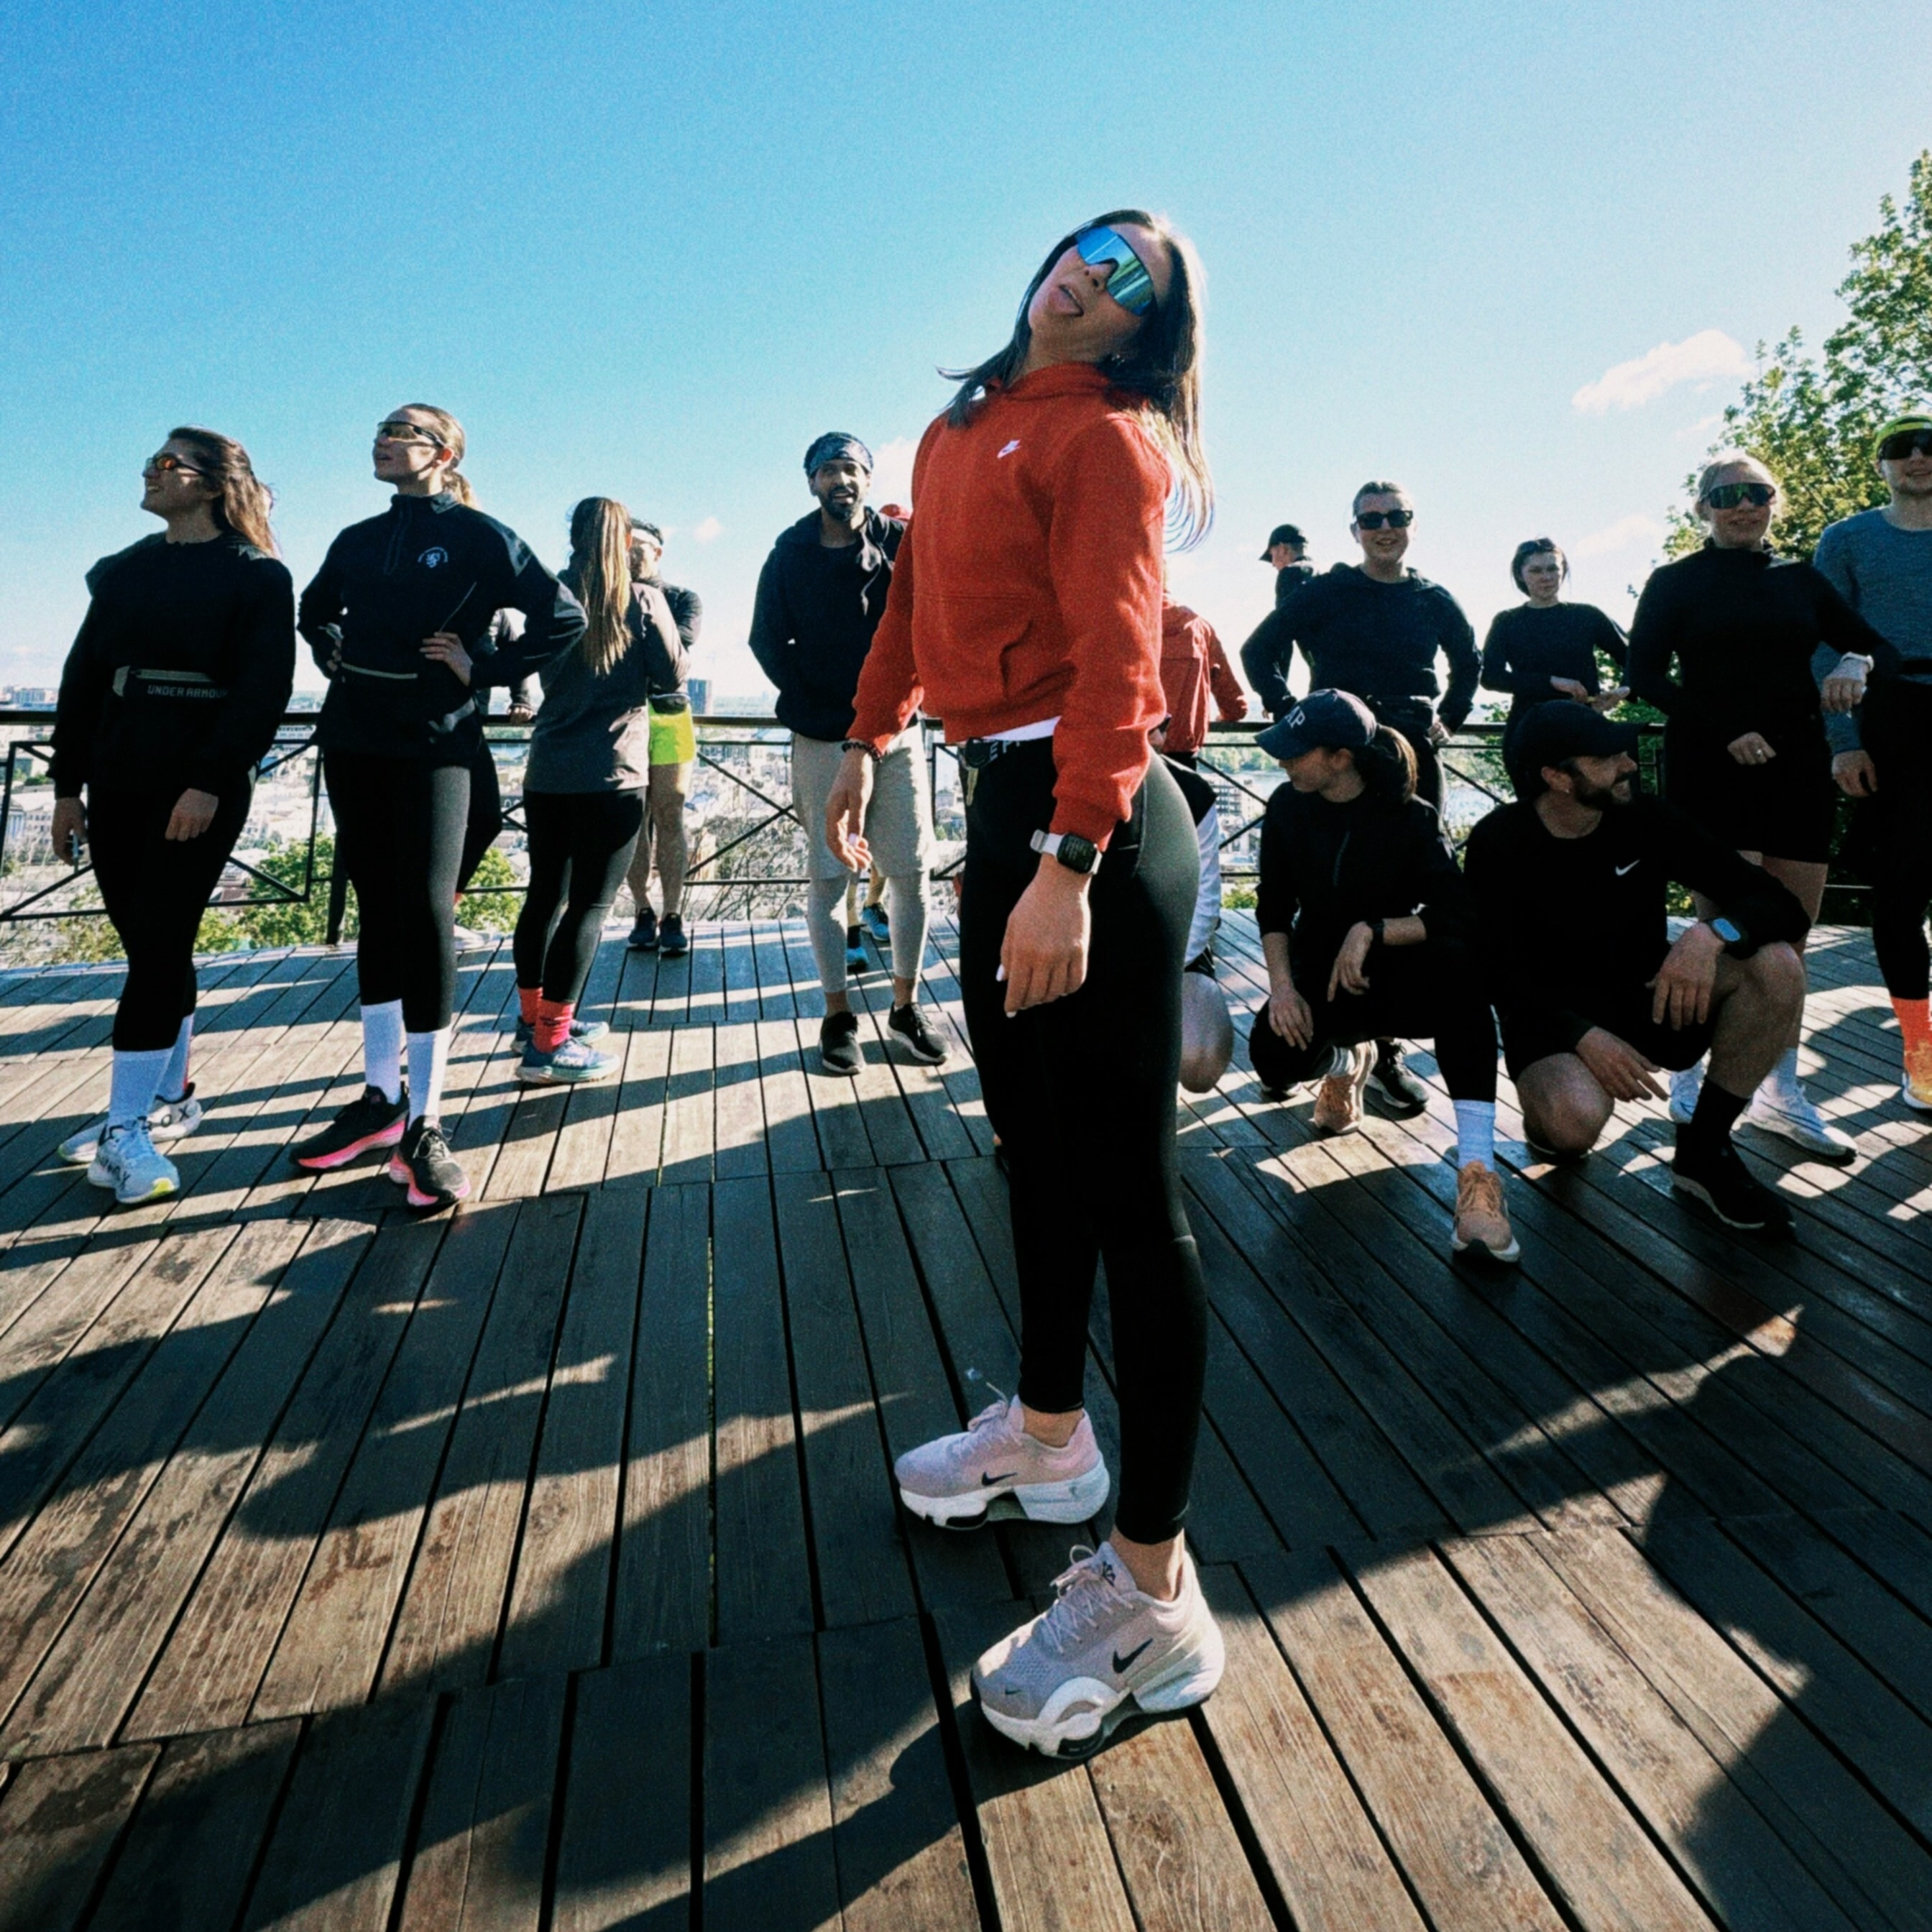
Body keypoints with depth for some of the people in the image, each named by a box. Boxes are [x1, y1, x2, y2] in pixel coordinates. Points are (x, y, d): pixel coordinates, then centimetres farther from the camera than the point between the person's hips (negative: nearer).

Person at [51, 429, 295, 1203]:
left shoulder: (257, 576, -1)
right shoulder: (123, 571, 16)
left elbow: (264, 688, -11)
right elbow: (81, 677, 14)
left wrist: (211, 781, -20)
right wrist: (68, 784, 7)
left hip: (200, 784, -6)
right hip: (117, 781, 6)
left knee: (158, 944, -7)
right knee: (151, 944, 8)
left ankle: (126, 1123, -3)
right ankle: (170, 1096, 19)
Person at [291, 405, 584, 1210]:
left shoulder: (477, 535, -1)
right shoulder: (358, 540, 15)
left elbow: (563, 616, -7)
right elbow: (314, 612, 32)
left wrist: (483, 669, -9)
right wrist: (335, 659, 13)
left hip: (431, 744, -6)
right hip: (351, 742, 6)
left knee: (425, 912, -10)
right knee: (376, 910, 8)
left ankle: (424, 1126, -6)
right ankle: (379, 1099, 17)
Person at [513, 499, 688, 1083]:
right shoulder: (644, 601, -4)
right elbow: (671, 676, 2)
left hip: (547, 772, 5)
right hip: (614, 773, -5)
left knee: (545, 894, 15)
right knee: (590, 904, -2)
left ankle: (535, 1016, 29)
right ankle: (549, 1045, -2)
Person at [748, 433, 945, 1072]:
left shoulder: (900, 543, 4)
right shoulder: (790, 553, 5)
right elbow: (767, 640, 3)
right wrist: (811, 704, -6)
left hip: (895, 731, 1)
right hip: (822, 738, 0)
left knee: (911, 872, 0)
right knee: (828, 875, 2)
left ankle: (906, 1006, 16)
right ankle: (838, 1016, 12)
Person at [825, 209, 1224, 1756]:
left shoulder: (1107, 437, -4)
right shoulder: (965, 427, 22)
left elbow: (1116, 660, -17)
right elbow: (917, 589, 29)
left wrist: (1067, 868, -26)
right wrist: (867, 739, 28)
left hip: (1091, 819, -9)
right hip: (1004, 805, 9)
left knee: (1122, 1184, -6)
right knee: (1036, 1144, 17)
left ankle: (1151, 1597, 9)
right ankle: (1049, 1437, 38)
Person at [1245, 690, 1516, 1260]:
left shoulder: (1410, 817, -13)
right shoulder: (1287, 807, -5)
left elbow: (1457, 916, -21)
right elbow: (1274, 908, -1)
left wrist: (1372, 931, -33)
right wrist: (1282, 987, -15)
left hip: (1394, 975, -2)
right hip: (1319, 977, 2)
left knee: (1456, 964, -37)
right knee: (1275, 1057, -29)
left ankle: (1477, 1172, -41)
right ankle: (1345, 1059, 15)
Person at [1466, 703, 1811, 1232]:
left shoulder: (1647, 821, -6)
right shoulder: (1498, 842, -12)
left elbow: (1780, 904, -8)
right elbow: (1494, 972, -14)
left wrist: (1712, 932, -32)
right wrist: (1582, 1035, -29)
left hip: (1645, 1000, 4)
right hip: (1553, 1014, -4)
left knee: (1776, 963, -22)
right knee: (1575, 1123, -36)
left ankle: (1705, 1149, -8)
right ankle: (1543, 1113, 6)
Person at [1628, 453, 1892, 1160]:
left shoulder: (1800, 579, 16)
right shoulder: (1676, 582, 5)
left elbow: (1875, 645, 15)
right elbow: (1645, 673, -5)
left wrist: (1856, 663, -10)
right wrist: (1723, 730, -16)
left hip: (1797, 767, 4)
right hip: (1710, 769, -4)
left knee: (1790, 937, 4)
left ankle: (1782, 1093, 13)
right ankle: (1689, 1079, 4)